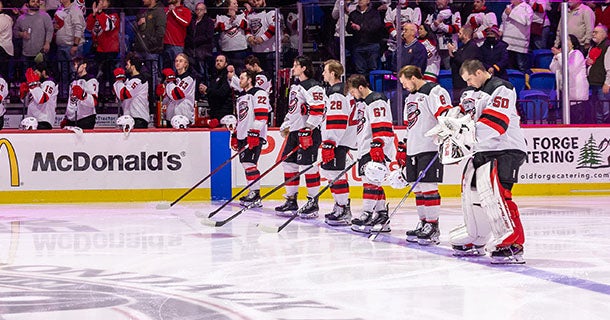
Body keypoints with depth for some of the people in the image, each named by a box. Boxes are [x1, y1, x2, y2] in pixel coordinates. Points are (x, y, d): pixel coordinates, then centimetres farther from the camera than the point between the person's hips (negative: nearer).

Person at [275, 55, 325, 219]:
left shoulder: (313, 87, -12)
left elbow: (317, 110, -20)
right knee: (289, 164, 9)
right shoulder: (295, 86, 19)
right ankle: (291, 201, 16)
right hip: (294, 131, 10)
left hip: (308, 132, -10)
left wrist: (308, 129, -23)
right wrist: (285, 126, 24)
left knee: (309, 166, -8)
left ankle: (313, 203, -2)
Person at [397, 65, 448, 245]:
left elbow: (446, 115, -18)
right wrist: (403, 150, 26)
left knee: (428, 187, -11)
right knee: (418, 188, 10)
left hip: (430, 149, -9)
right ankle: (423, 223, 18)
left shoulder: (435, 92, -7)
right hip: (414, 150, 9)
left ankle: (433, 227, -8)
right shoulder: (410, 98, 23)